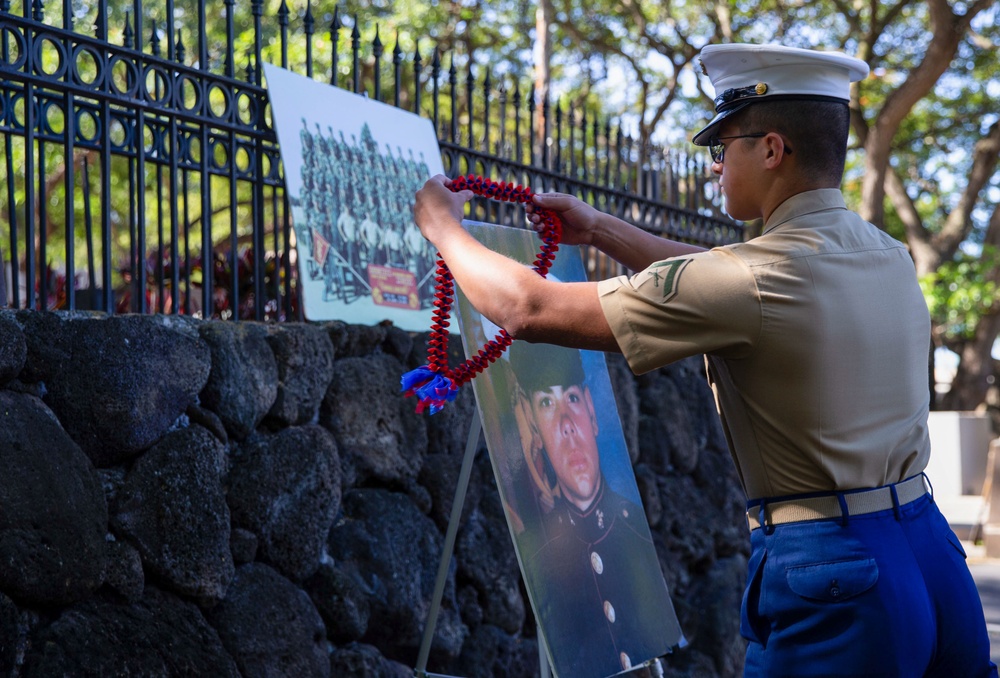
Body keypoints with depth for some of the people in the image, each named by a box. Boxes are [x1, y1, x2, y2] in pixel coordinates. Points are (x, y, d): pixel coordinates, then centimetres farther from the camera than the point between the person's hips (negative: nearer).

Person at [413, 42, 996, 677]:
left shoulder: (751, 283, -17)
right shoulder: (890, 258, 6)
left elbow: (526, 308, -9)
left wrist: (442, 226, 8)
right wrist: (601, 230, 29)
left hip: (829, 576, -7)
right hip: (933, 554, 7)